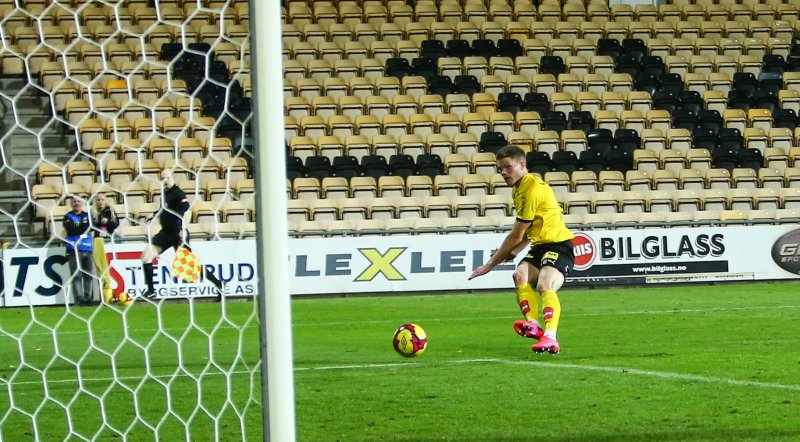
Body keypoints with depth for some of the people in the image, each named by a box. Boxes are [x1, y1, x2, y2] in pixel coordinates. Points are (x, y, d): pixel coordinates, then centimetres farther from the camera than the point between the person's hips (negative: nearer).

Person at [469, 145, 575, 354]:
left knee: (545, 286, -31)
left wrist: (491, 263, -7)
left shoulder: (532, 189, -18)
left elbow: (516, 236, -15)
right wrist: (513, 251, 10)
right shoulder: (520, 188, 14)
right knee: (520, 276, -19)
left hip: (559, 245, -9)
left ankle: (550, 337, -45)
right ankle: (533, 324, -37)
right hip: (540, 245, 9)